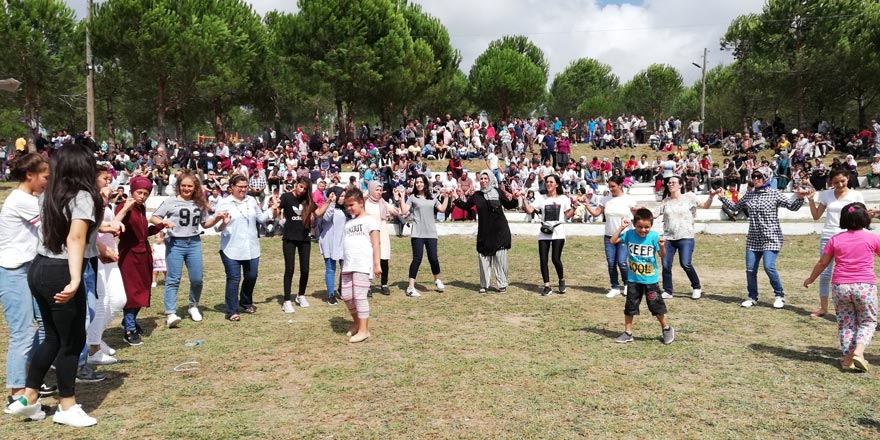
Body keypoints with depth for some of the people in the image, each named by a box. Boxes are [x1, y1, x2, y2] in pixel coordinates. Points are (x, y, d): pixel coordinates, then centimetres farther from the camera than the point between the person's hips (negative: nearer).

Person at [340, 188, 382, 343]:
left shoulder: (369, 220, -3)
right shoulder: (349, 222, 17)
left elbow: (375, 244, -6)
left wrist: (377, 264, -11)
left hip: (363, 265, -7)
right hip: (348, 265, 7)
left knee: (359, 295, -8)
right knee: (347, 296, 8)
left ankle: (364, 330, -2)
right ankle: (357, 323, 27)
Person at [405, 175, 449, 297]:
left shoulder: (432, 198, 16)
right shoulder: (412, 198, 6)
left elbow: (442, 209, 13)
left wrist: (446, 197, 16)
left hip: (431, 233, 3)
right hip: (417, 233, -3)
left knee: (433, 258, 1)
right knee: (417, 259, -5)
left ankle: (437, 280, 29)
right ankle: (411, 287, 1)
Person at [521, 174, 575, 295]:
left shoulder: (563, 198, 7)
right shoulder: (541, 199, 10)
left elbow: (568, 215, 6)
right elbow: (529, 210, 1)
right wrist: (524, 199, -8)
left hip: (558, 232, -2)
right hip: (544, 233, 2)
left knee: (556, 259, -9)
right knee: (543, 260, -2)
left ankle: (562, 280, 19)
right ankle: (547, 286, 6)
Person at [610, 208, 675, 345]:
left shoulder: (654, 236, -12)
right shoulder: (629, 234, -8)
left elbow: (662, 255, -10)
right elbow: (613, 241, -11)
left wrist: (662, 246, -31)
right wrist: (621, 227, -16)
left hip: (650, 279, -2)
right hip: (633, 279, 2)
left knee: (656, 305, 5)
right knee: (630, 306, 8)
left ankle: (666, 329, 29)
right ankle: (628, 333, 20)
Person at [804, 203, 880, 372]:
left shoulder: (835, 240, 2)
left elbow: (822, 263, 6)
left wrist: (810, 279, 20)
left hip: (840, 286, 2)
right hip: (865, 286, -2)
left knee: (845, 322, 12)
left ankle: (848, 359, 11)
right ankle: (858, 351, -9)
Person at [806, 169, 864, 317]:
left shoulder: (856, 195, 0)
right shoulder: (826, 195, 6)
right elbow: (816, 216, 10)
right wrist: (811, 200, -1)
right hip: (827, 237, 2)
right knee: (824, 274, 4)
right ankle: (823, 308, 14)